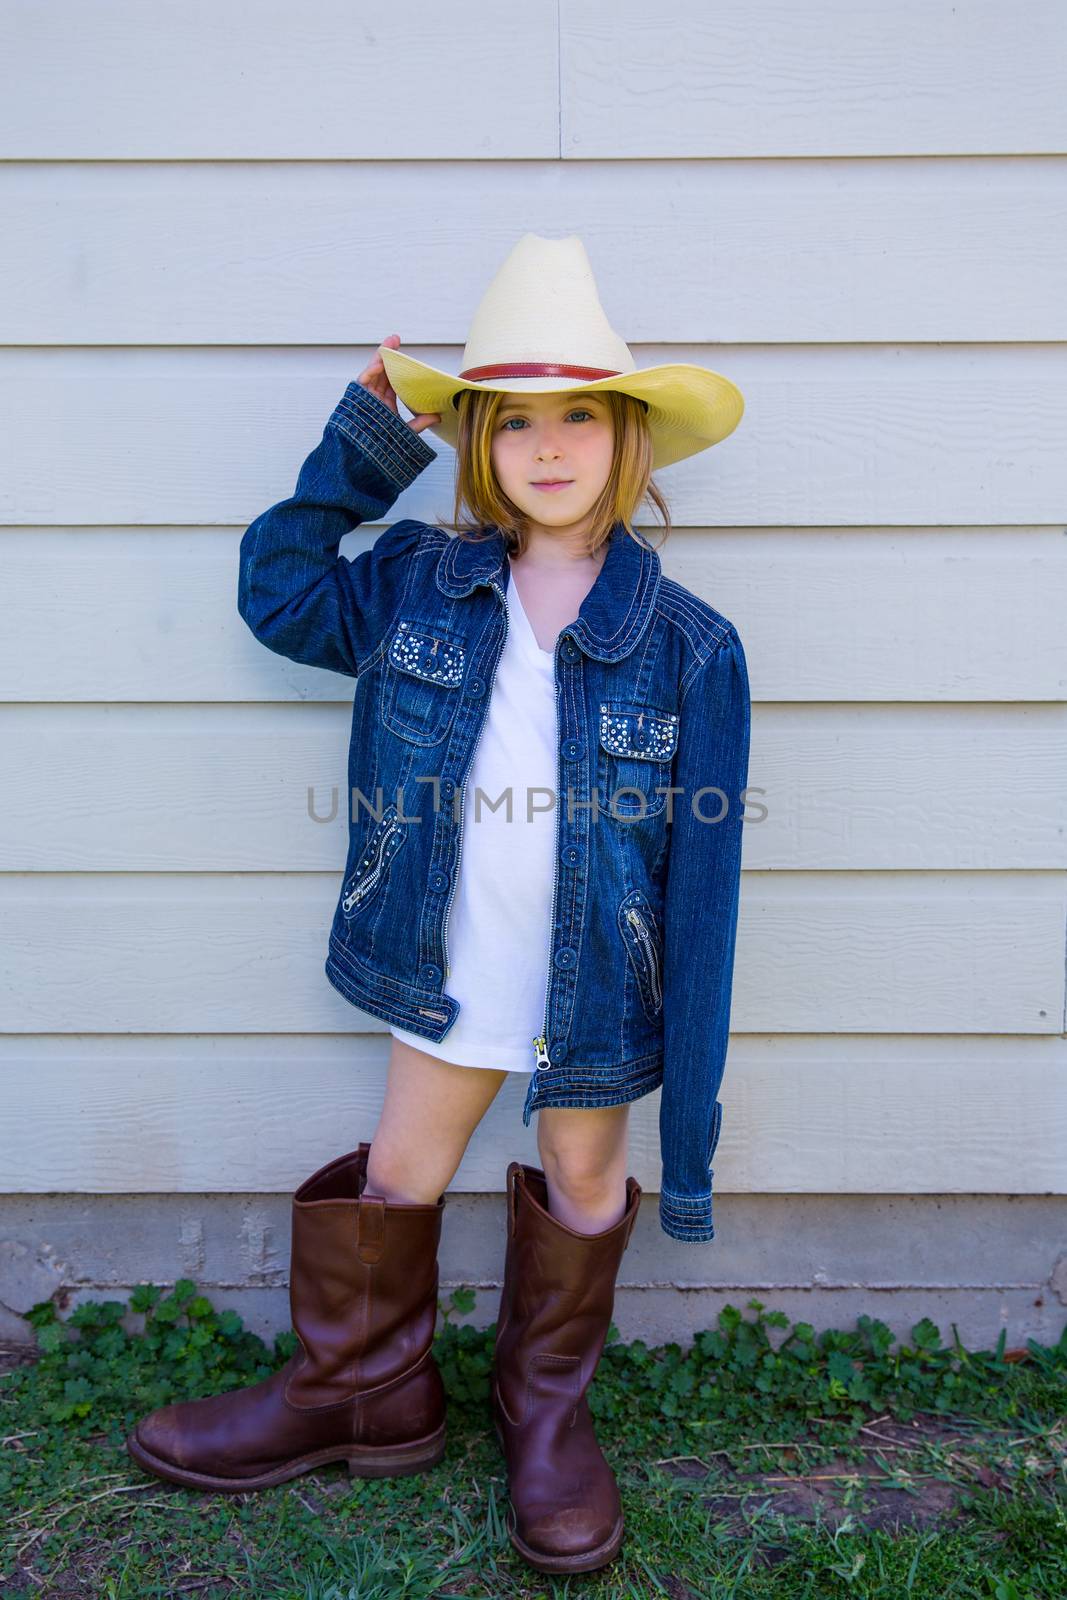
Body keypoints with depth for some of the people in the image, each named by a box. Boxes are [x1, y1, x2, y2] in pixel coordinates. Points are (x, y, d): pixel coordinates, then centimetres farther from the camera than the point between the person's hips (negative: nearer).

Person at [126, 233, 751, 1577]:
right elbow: (277, 591, 10)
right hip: (449, 965, 3)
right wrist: (359, 451, -3)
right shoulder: (418, 586, -6)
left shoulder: (687, 647, -15)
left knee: (581, 1182, 17)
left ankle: (546, 1405, 45)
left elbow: (700, 877, -13)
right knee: (396, 1176, 17)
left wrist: (691, 1114, -12)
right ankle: (359, 1395, 45)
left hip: (601, 980, -2)